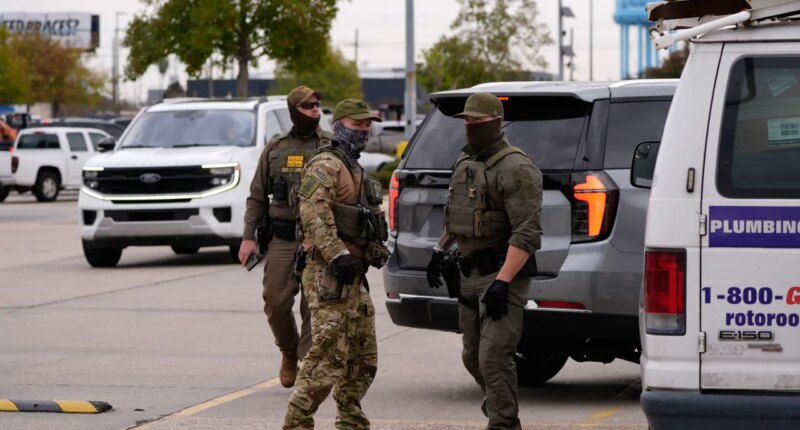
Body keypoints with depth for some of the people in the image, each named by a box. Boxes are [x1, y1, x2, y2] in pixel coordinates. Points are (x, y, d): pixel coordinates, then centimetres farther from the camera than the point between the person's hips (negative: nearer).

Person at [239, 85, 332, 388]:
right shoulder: (275, 148, 10)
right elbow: (257, 196, 13)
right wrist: (248, 236, 4)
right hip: (282, 240, 2)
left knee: (314, 307, -5)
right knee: (276, 302, 0)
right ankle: (289, 354, 25)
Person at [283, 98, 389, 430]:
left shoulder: (355, 170, 23)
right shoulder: (325, 166, -10)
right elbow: (314, 214, -23)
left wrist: (378, 249, 18)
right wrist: (338, 255, -30)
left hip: (354, 277, 10)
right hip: (330, 277, -10)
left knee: (363, 360, 14)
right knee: (327, 358, -13)